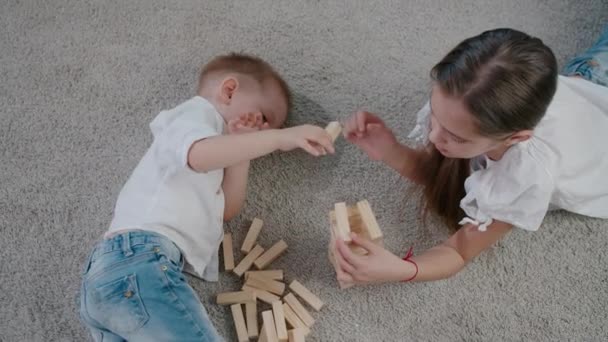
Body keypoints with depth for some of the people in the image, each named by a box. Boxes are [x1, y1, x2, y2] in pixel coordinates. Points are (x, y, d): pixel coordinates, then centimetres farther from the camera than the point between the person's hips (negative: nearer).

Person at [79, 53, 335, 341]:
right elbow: (199, 154, -20)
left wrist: (241, 148, 14)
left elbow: (227, 209, 23)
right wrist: (279, 137, -20)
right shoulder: (196, 112, 8)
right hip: (140, 258, -10)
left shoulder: (194, 127, 35)